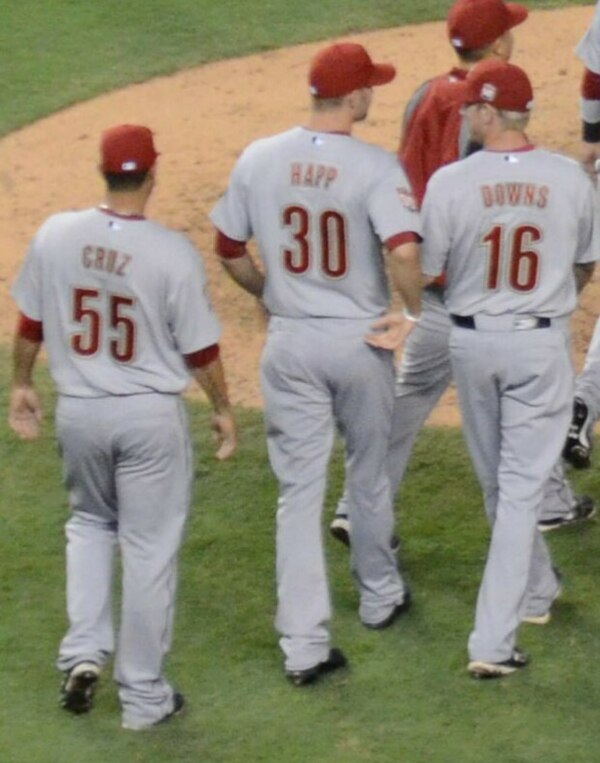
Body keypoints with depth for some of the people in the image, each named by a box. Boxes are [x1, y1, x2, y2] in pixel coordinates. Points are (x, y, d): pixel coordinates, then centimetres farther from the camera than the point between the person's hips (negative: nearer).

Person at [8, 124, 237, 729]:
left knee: (89, 522, 27)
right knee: (149, 549, 8)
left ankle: (84, 652, 13)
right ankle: (142, 696, 15)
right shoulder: (172, 252, -17)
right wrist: (222, 408, 6)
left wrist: (20, 386, 20)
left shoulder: (55, 236, -8)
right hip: (151, 416, -3)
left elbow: (30, 323, 4)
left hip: (78, 409, 3)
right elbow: (199, 349, -9)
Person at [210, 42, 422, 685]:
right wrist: (416, 315, -11)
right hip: (360, 341, -2)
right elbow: (404, 252, -28)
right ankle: (380, 598, 40)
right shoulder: (374, 167, -16)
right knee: (368, 476, 21)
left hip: (290, 343, 2)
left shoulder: (259, 161, -4)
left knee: (299, 492, 5)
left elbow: (228, 251, 6)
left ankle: (304, 644, 0)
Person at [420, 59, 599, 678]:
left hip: (472, 341, 0)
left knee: (497, 481, 21)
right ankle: (493, 641, -6)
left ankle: (536, 590, 40)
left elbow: (428, 273, -7)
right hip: (542, 344, 0)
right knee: (521, 486, 1)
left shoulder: (450, 182, -15)